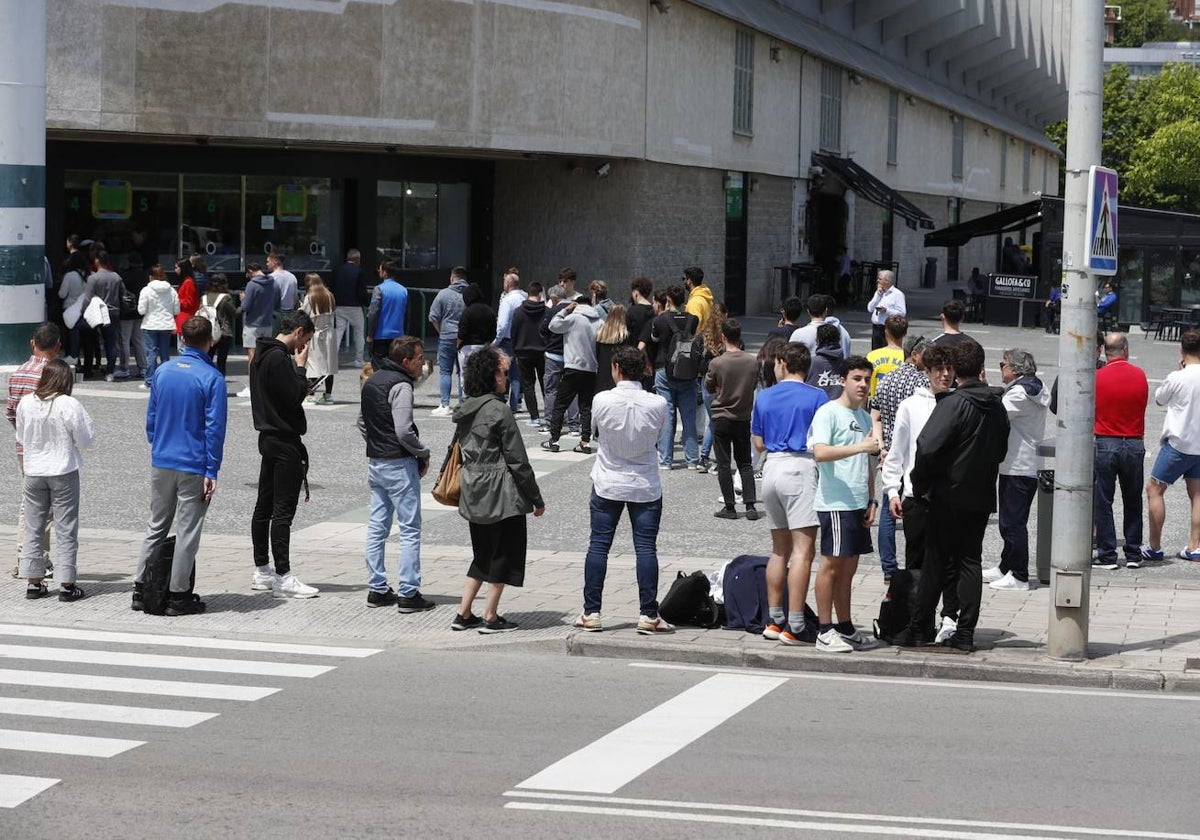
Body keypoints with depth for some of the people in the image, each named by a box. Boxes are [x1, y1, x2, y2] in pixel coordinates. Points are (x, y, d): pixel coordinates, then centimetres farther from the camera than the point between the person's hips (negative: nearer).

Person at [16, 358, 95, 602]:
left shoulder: (25, 403, -3)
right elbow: (86, 440, -10)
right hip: (63, 472, -4)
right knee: (65, 529, 3)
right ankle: (66, 584, 2)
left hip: (33, 472, 4)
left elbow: (20, 438, 9)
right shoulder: (69, 405, -15)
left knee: (33, 528, 12)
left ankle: (33, 582, 14)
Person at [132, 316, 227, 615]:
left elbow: (151, 417, 10)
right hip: (194, 466, -5)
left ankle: (141, 590, 16)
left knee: (156, 527, 15)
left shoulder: (162, 371, 4)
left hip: (161, 464, 5)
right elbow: (215, 428, -13)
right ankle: (178, 596, 7)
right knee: (187, 532, 3)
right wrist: (212, 471, -11)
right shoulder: (212, 378, -12)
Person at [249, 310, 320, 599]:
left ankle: (262, 571, 20)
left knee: (264, 507, 13)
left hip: (269, 437, 11)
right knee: (283, 510, -9)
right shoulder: (279, 358, -18)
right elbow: (295, 396, -19)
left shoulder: (262, 354, 13)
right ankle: (283, 578, -9)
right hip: (284, 440, -11)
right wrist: (301, 367, -10)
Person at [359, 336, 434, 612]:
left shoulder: (372, 381, 11)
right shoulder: (400, 385, -17)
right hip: (399, 465, -9)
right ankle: (408, 594, -2)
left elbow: (362, 421, 19)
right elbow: (404, 431, -23)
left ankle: (377, 589, 16)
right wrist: (424, 453, -8)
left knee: (377, 527, 12)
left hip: (375, 462, 9)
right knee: (410, 529, -2)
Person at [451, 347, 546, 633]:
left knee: (482, 555, 18)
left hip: (473, 491, 8)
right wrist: (536, 499, -6)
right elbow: (517, 460, -14)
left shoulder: (465, 409, 7)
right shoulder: (499, 411, -16)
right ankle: (490, 618, 7)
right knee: (504, 554, 5)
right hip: (501, 494, -8)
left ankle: (464, 614, 17)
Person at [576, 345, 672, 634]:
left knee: (598, 545, 7)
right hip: (645, 487, 0)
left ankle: (591, 612, 9)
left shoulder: (602, 401, -13)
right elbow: (657, 438, 4)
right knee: (646, 548, 3)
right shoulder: (658, 404, -11)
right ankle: (648, 615, 3)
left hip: (607, 484, 0)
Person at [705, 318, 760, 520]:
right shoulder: (752, 362, -7)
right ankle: (750, 505, 5)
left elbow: (709, 388, 0)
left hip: (722, 418, -3)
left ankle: (729, 507, 5)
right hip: (744, 418, 3)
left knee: (724, 465, 5)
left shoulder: (717, 363, -15)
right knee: (745, 463, 12)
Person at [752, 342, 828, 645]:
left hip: (772, 467, 6)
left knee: (779, 549, 16)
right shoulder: (817, 397, -4)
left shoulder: (764, 397, 9)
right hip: (801, 468, -6)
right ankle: (794, 627, -14)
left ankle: (774, 620, 17)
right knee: (803, 550, -8)